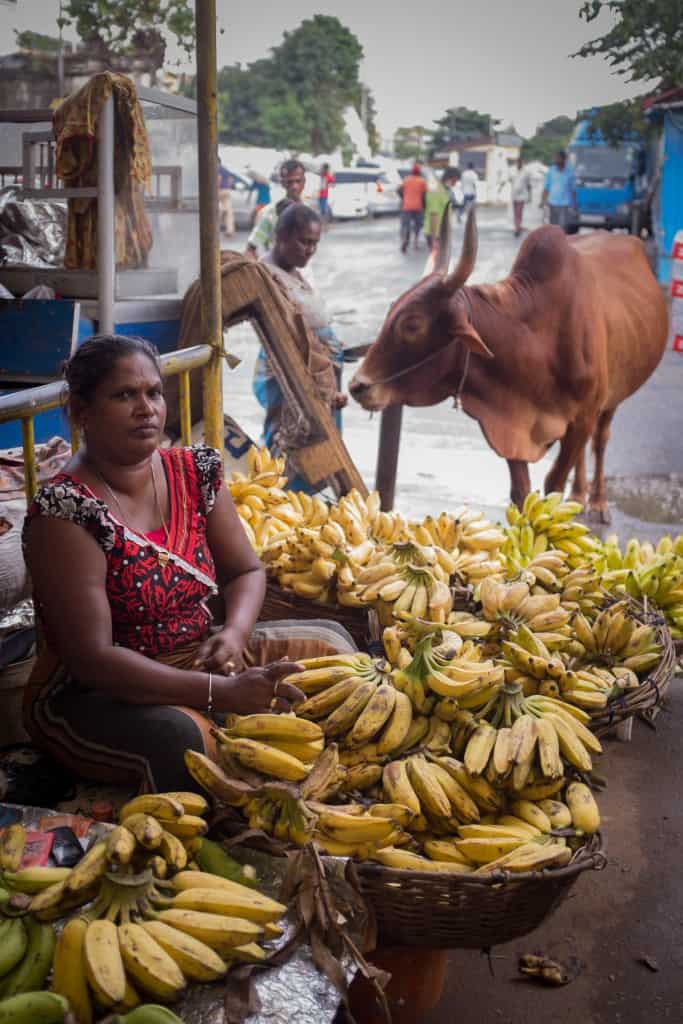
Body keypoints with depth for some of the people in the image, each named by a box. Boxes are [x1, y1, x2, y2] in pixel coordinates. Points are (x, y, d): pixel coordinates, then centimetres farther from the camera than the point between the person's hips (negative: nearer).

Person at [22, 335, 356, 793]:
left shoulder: (196, 471, -2)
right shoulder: (65, 510, -23)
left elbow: (246, 571, 7)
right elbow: (92, 659, -28)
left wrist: (234, 633, -17)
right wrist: (224, 692, -34)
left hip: (199, 657, 7)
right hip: (93, 694, -7)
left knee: (329, 642, 2)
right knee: (180, 737, -36)